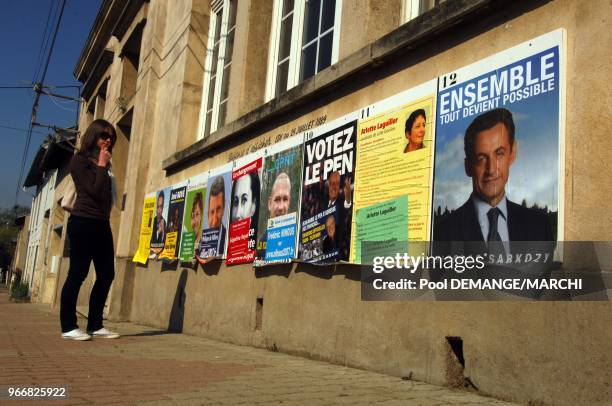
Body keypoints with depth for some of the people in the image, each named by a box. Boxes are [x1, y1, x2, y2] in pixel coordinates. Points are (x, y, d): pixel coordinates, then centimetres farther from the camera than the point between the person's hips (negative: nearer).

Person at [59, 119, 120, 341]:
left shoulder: (103, 165, 21)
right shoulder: (80, 160, -1)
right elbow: (94, 190, -12)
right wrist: (102, 166, -5)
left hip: (102, 224, 8)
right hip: (83, 222, -8)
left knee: (106, 274, 4)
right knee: (78, 273, -7)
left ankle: (95, 325, 11)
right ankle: (68, 326, 0)